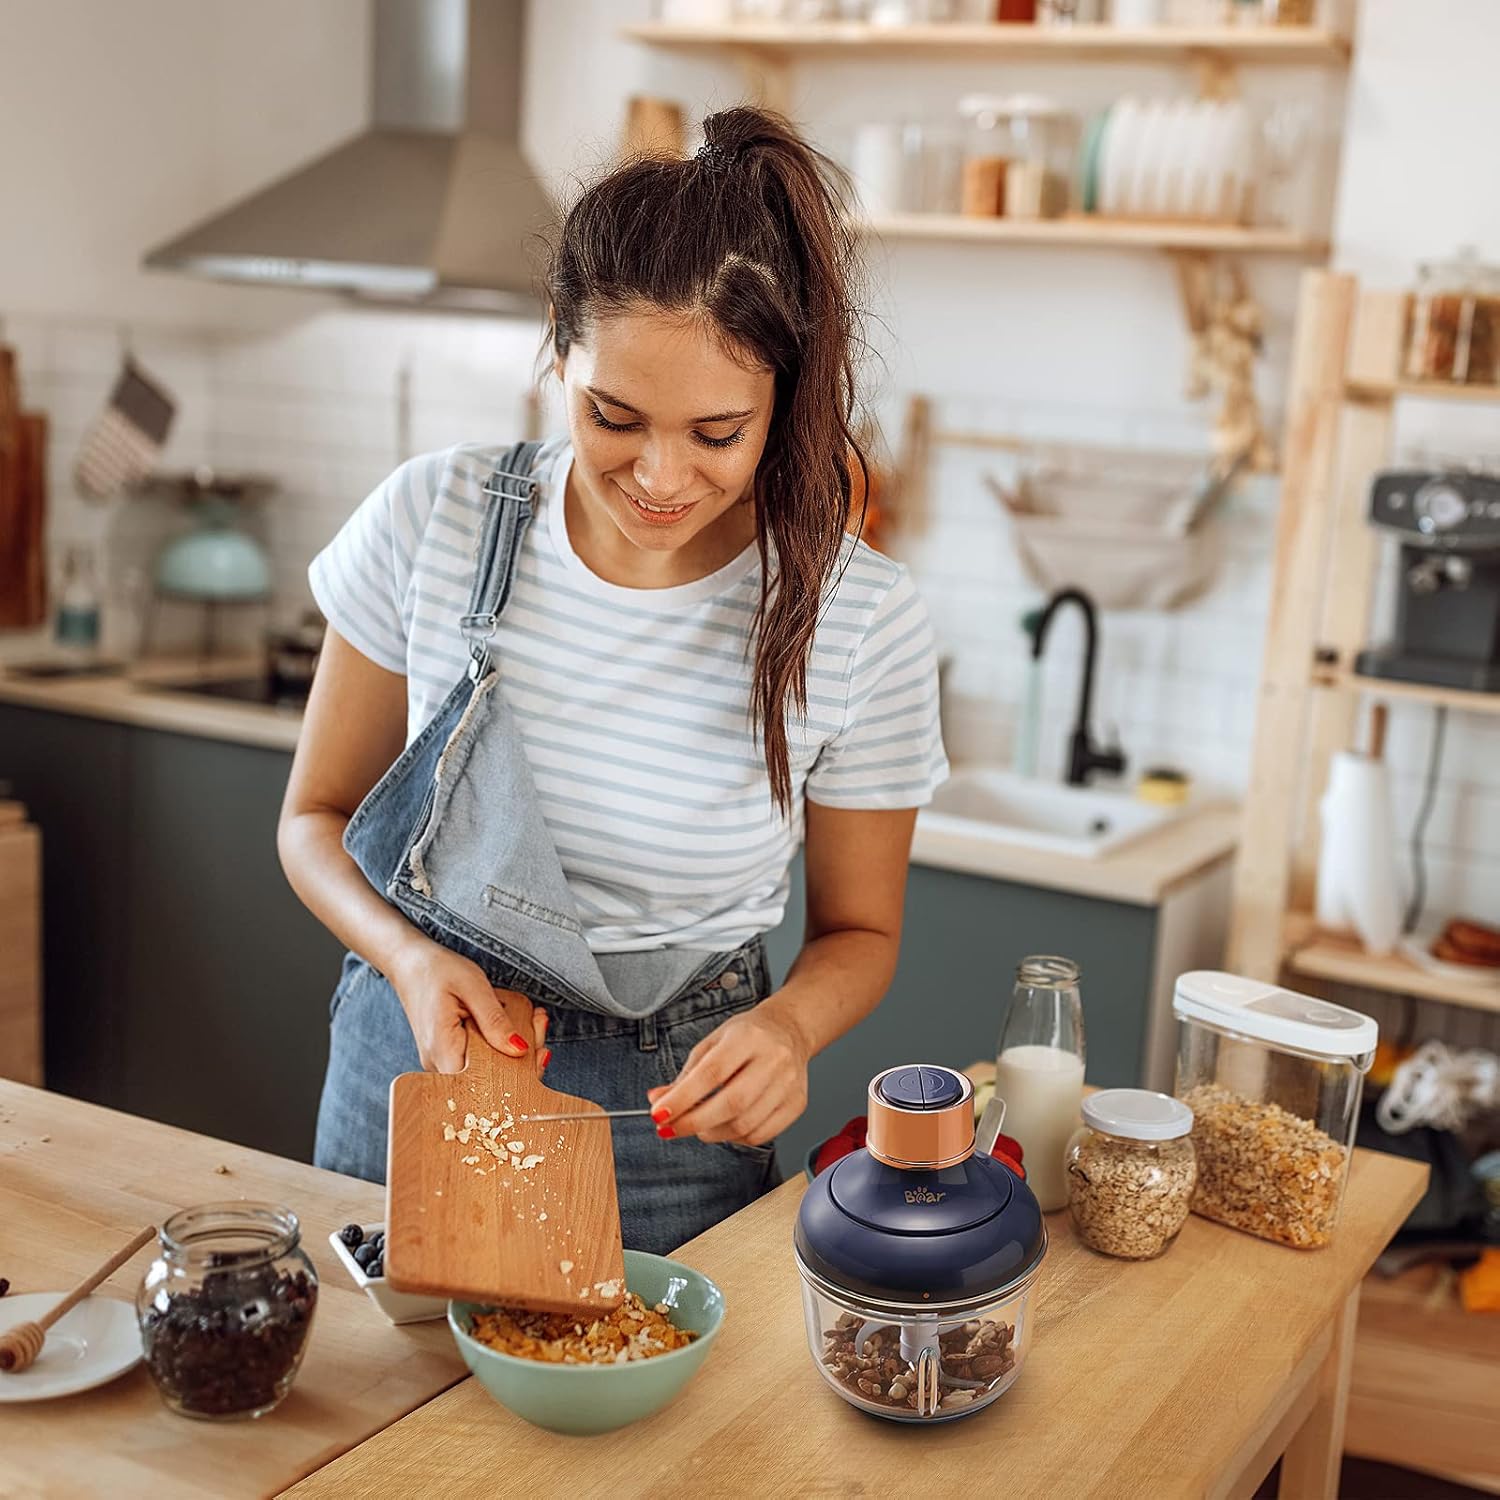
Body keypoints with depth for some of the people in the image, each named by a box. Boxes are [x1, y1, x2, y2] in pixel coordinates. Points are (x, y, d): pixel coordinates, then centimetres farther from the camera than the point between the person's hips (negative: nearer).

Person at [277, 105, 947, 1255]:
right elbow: (317, 817, -2)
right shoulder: (435, 520, -14)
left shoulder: (864, 626, -17)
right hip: (418, 1065, 2)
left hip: (675, 1114, -1)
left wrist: (789, 1023, -24)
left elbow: (857, 931, -2)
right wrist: (415, 959, -20)